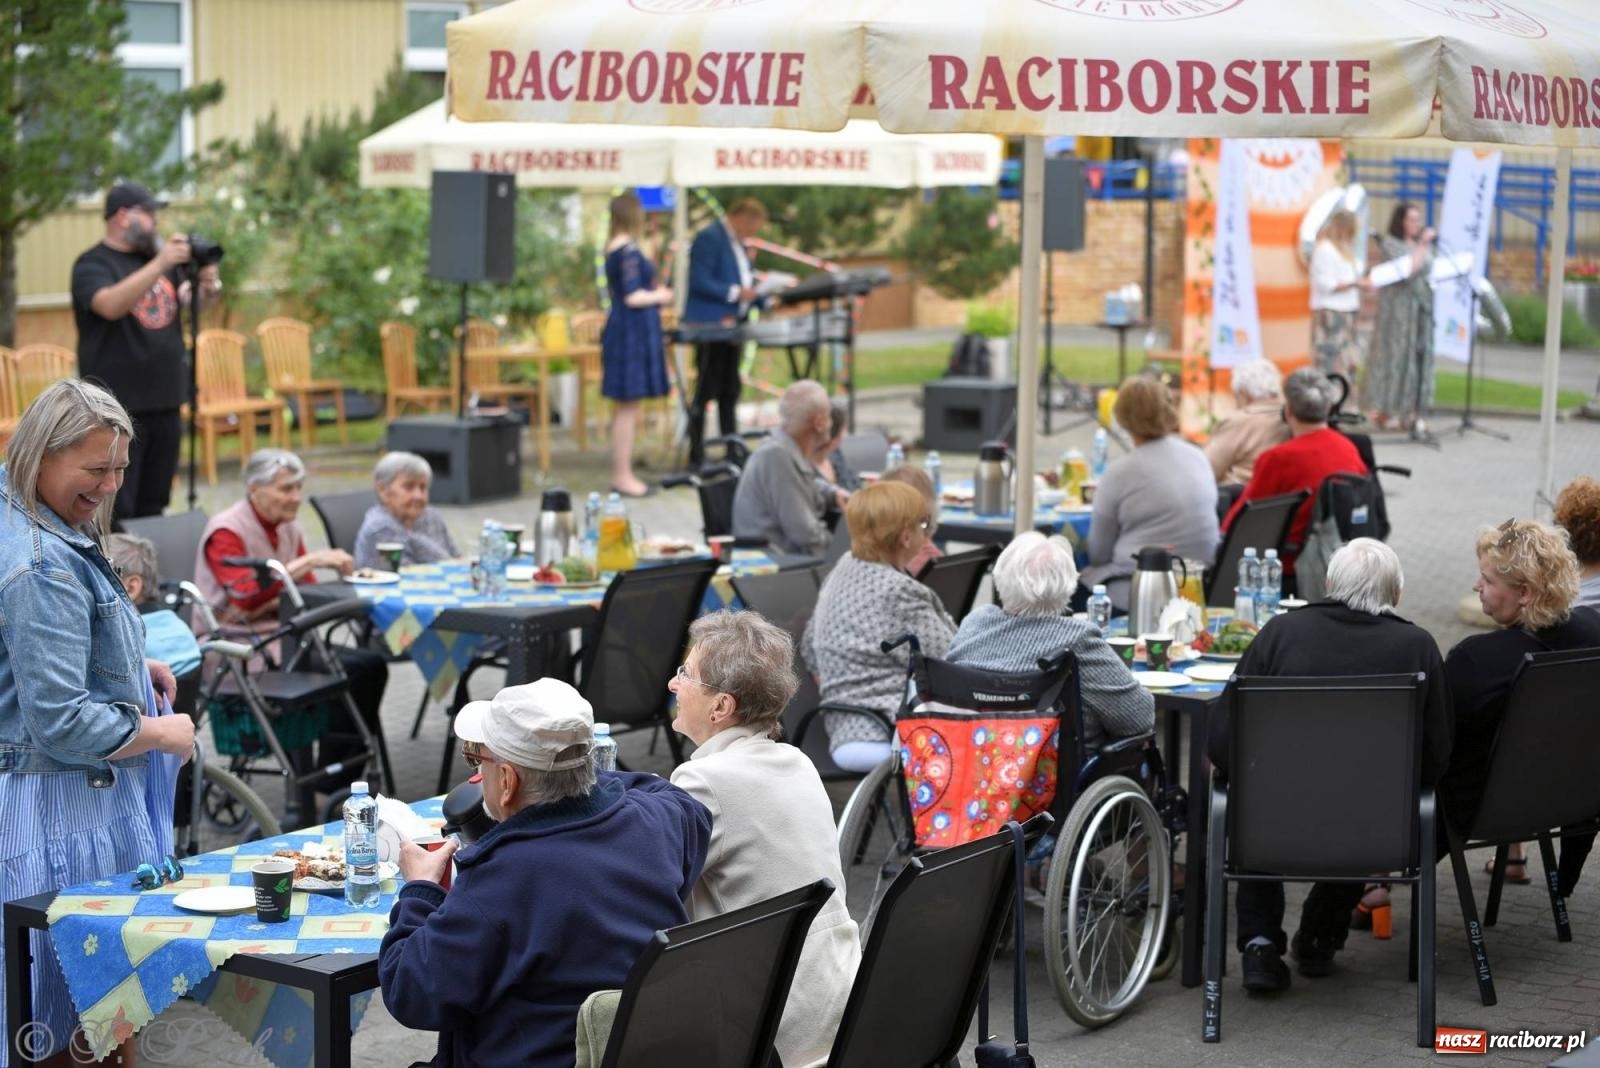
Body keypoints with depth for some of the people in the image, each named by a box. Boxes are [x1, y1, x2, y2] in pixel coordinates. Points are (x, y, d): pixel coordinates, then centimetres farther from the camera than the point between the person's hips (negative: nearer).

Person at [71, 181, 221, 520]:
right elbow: (110, 305, -26)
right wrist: (160, 265, -30)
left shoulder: (155, 256, 12)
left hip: (165, 400, 7)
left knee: (153, 508, 13)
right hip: (118, 406, -7)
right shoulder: (93, 264, -7)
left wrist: (208, 285, -6)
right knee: (116, 511, -8)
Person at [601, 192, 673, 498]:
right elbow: (632, 298, -19)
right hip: (634, 332, -10)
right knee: (628, 406, -5)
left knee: (625, 407, 14)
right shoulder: (629, 251, -17)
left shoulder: (613, 249, 12)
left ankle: (621, 474, 19)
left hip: (622, 331, 10)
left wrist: (653, 292, 16)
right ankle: (623, 476, 0)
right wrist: (660, 297, -2)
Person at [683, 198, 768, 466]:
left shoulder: (736, 242, 16)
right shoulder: (709, 238, -13)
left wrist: (764, 300, 9)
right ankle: (696, 456, -2)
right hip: (710, 325, -9)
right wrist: (736, 292, -23)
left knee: (729, 393, 12)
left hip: (730, 326, 9)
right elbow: (699, 282, -21)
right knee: (706, 391, -5)